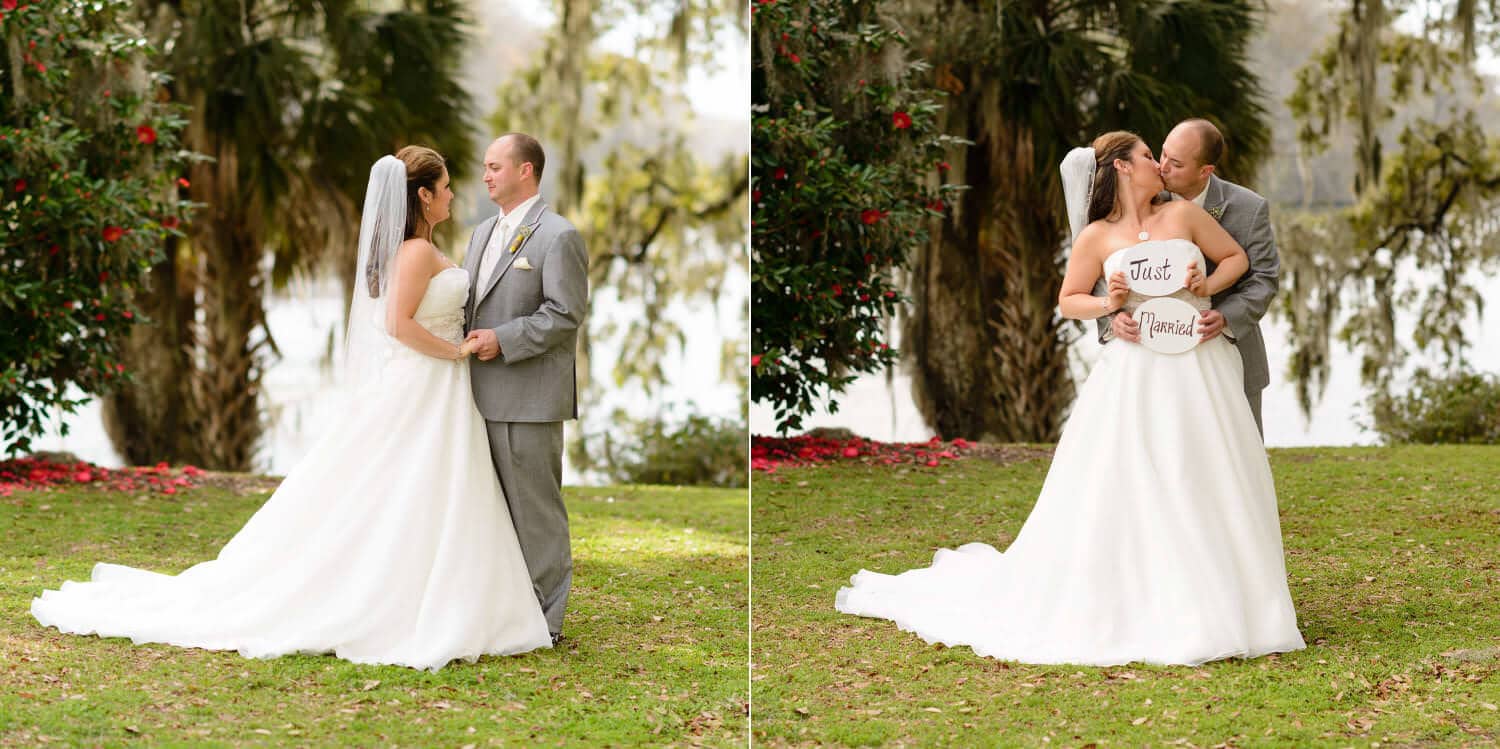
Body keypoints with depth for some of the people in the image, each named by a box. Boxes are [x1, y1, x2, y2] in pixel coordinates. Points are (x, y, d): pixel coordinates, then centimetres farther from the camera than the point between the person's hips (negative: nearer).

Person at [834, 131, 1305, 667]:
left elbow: (1236, 257, 15)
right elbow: (1068, 302, 8)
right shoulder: (1097, 236, 3)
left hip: (1201, 372, 3)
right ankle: (1119, 608, 7)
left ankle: (1210, 611, 13)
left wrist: (1207, 286, -3)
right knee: (1123, 493, -4)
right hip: (1136, 376, -2)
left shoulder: (1183, 215, 8)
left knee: (1207, 490, 3)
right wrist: (1108, 304, -11)